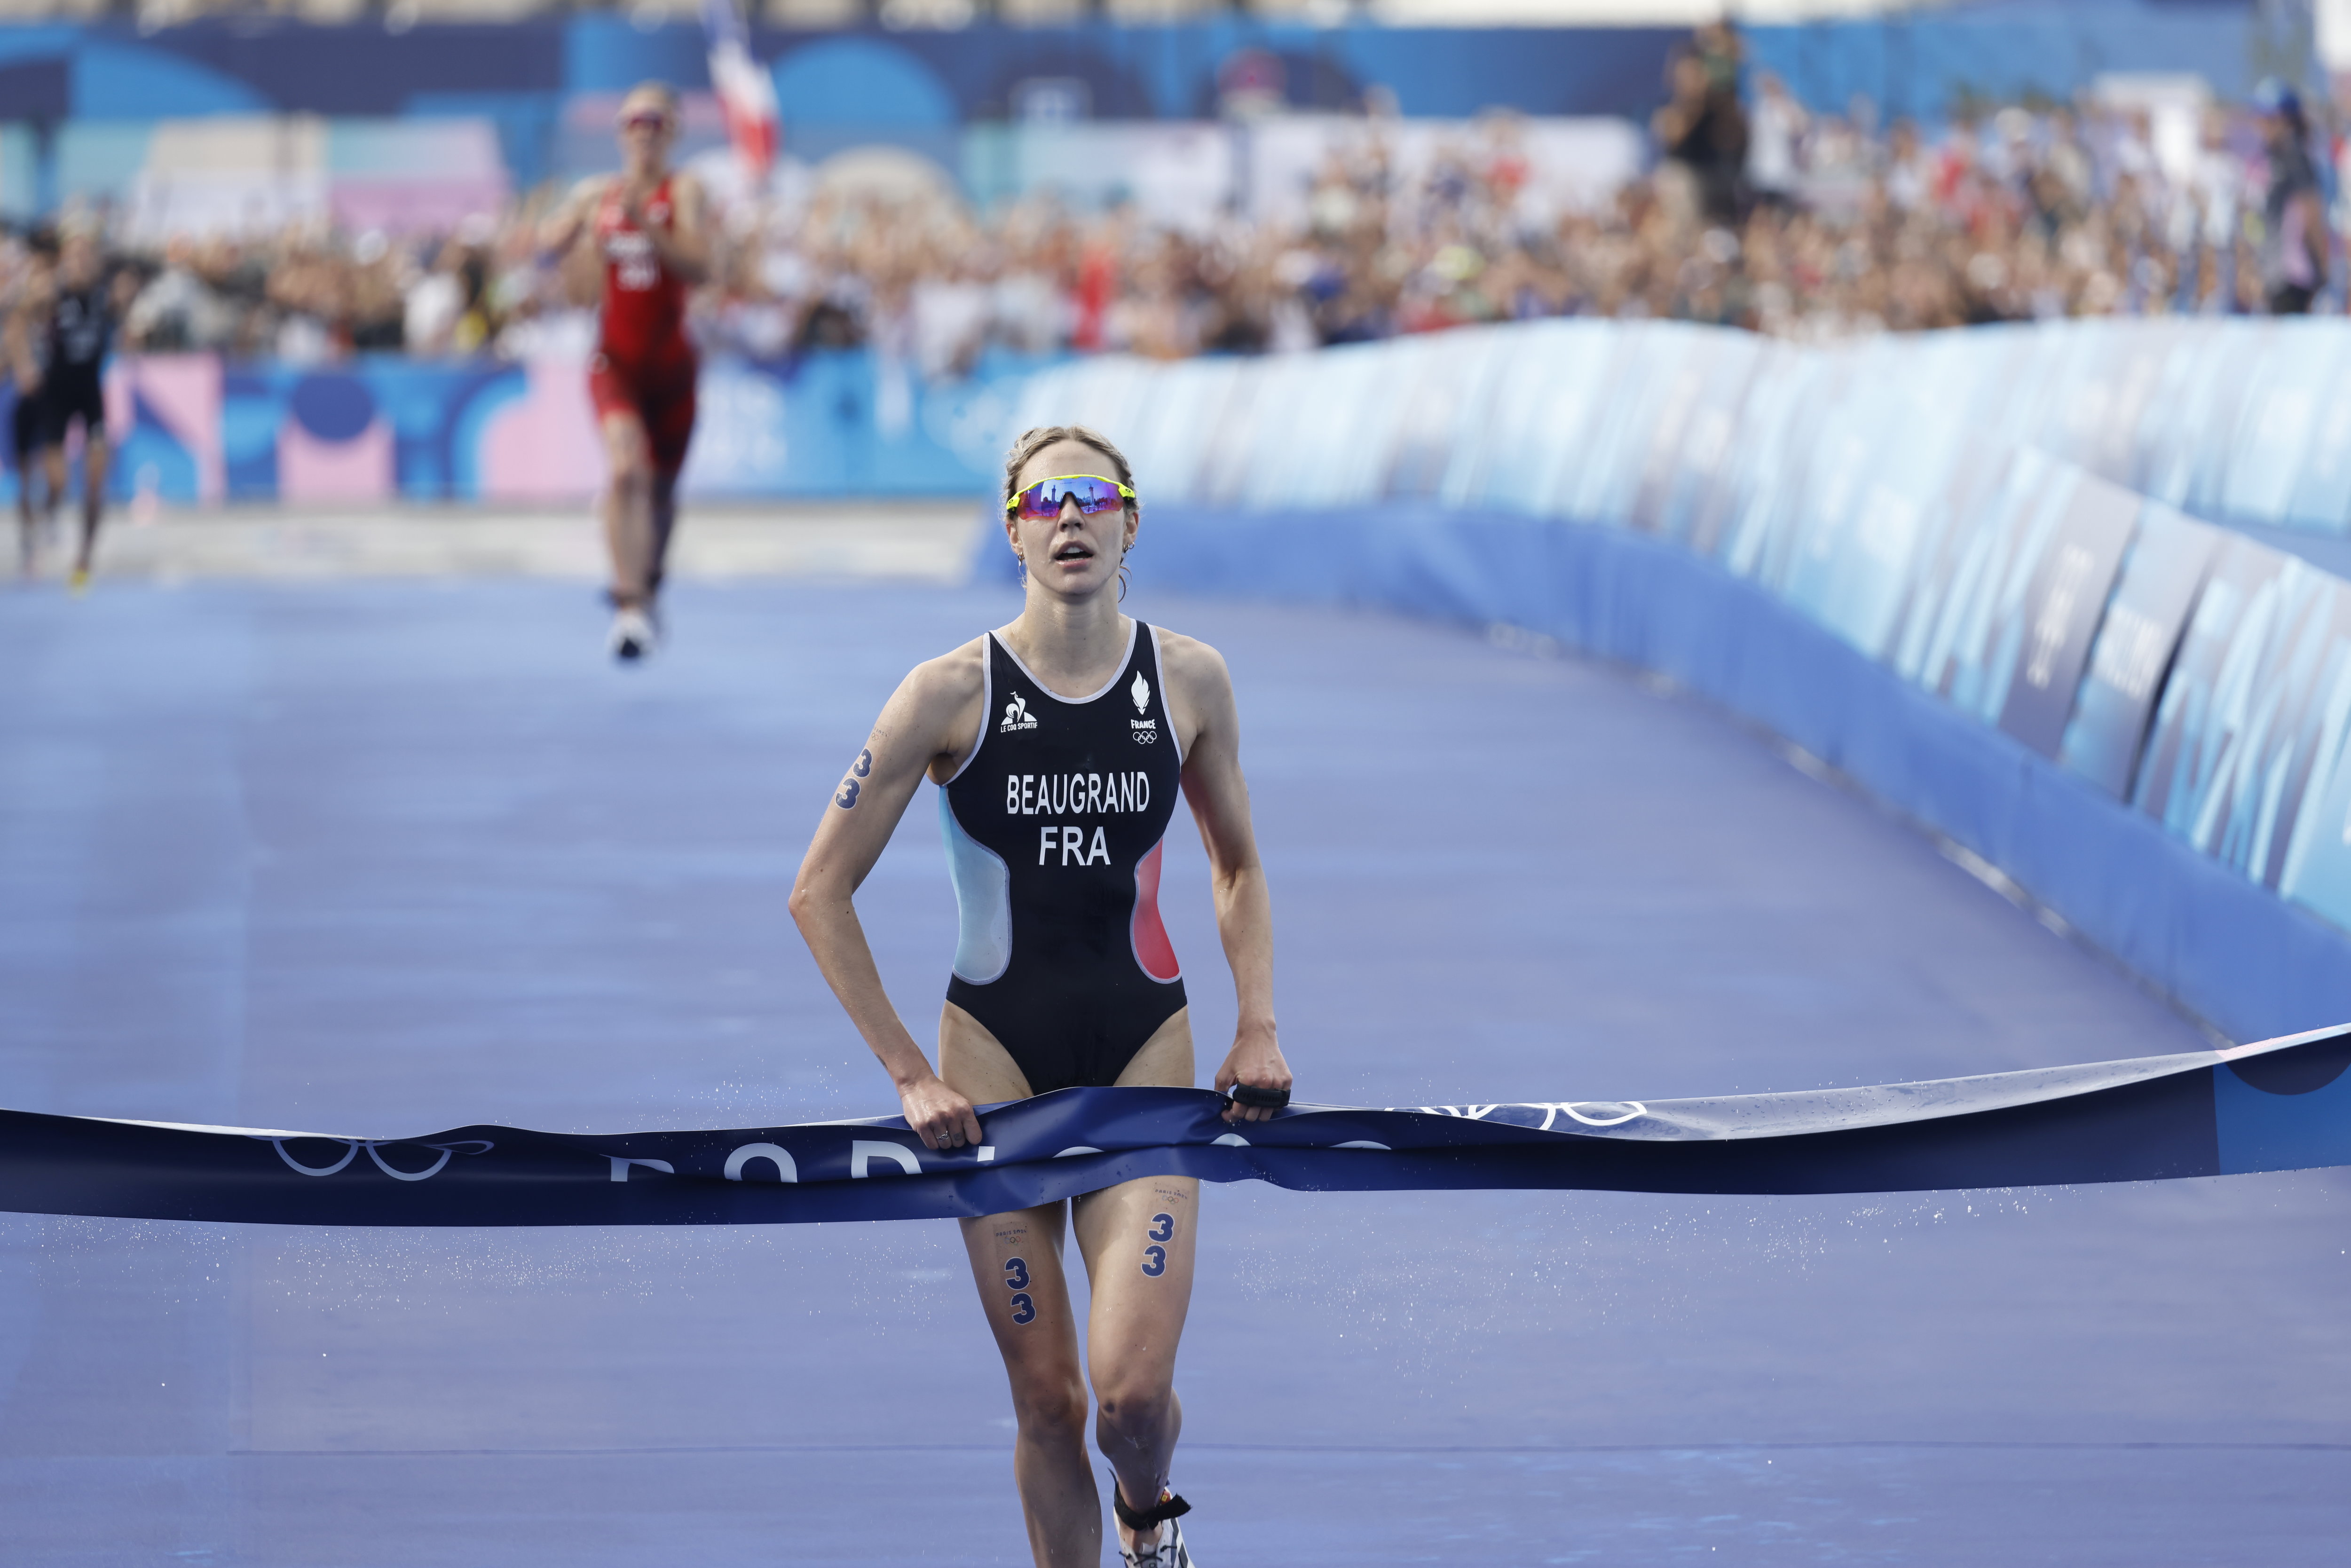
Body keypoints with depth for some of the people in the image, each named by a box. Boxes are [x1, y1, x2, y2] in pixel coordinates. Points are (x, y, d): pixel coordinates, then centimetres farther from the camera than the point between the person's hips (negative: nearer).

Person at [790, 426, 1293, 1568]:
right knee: (1046, 1399, 0)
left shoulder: (1191, 682, -1)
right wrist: (910, 1077, -8)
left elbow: (1238, 868, 16)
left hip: (1144, 1047, 1)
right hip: (996, 1052, -1)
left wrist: (1259, 1026, 3)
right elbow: (820, 895, -4)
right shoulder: (952, 693, -8)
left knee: (1132, 1388, -12)